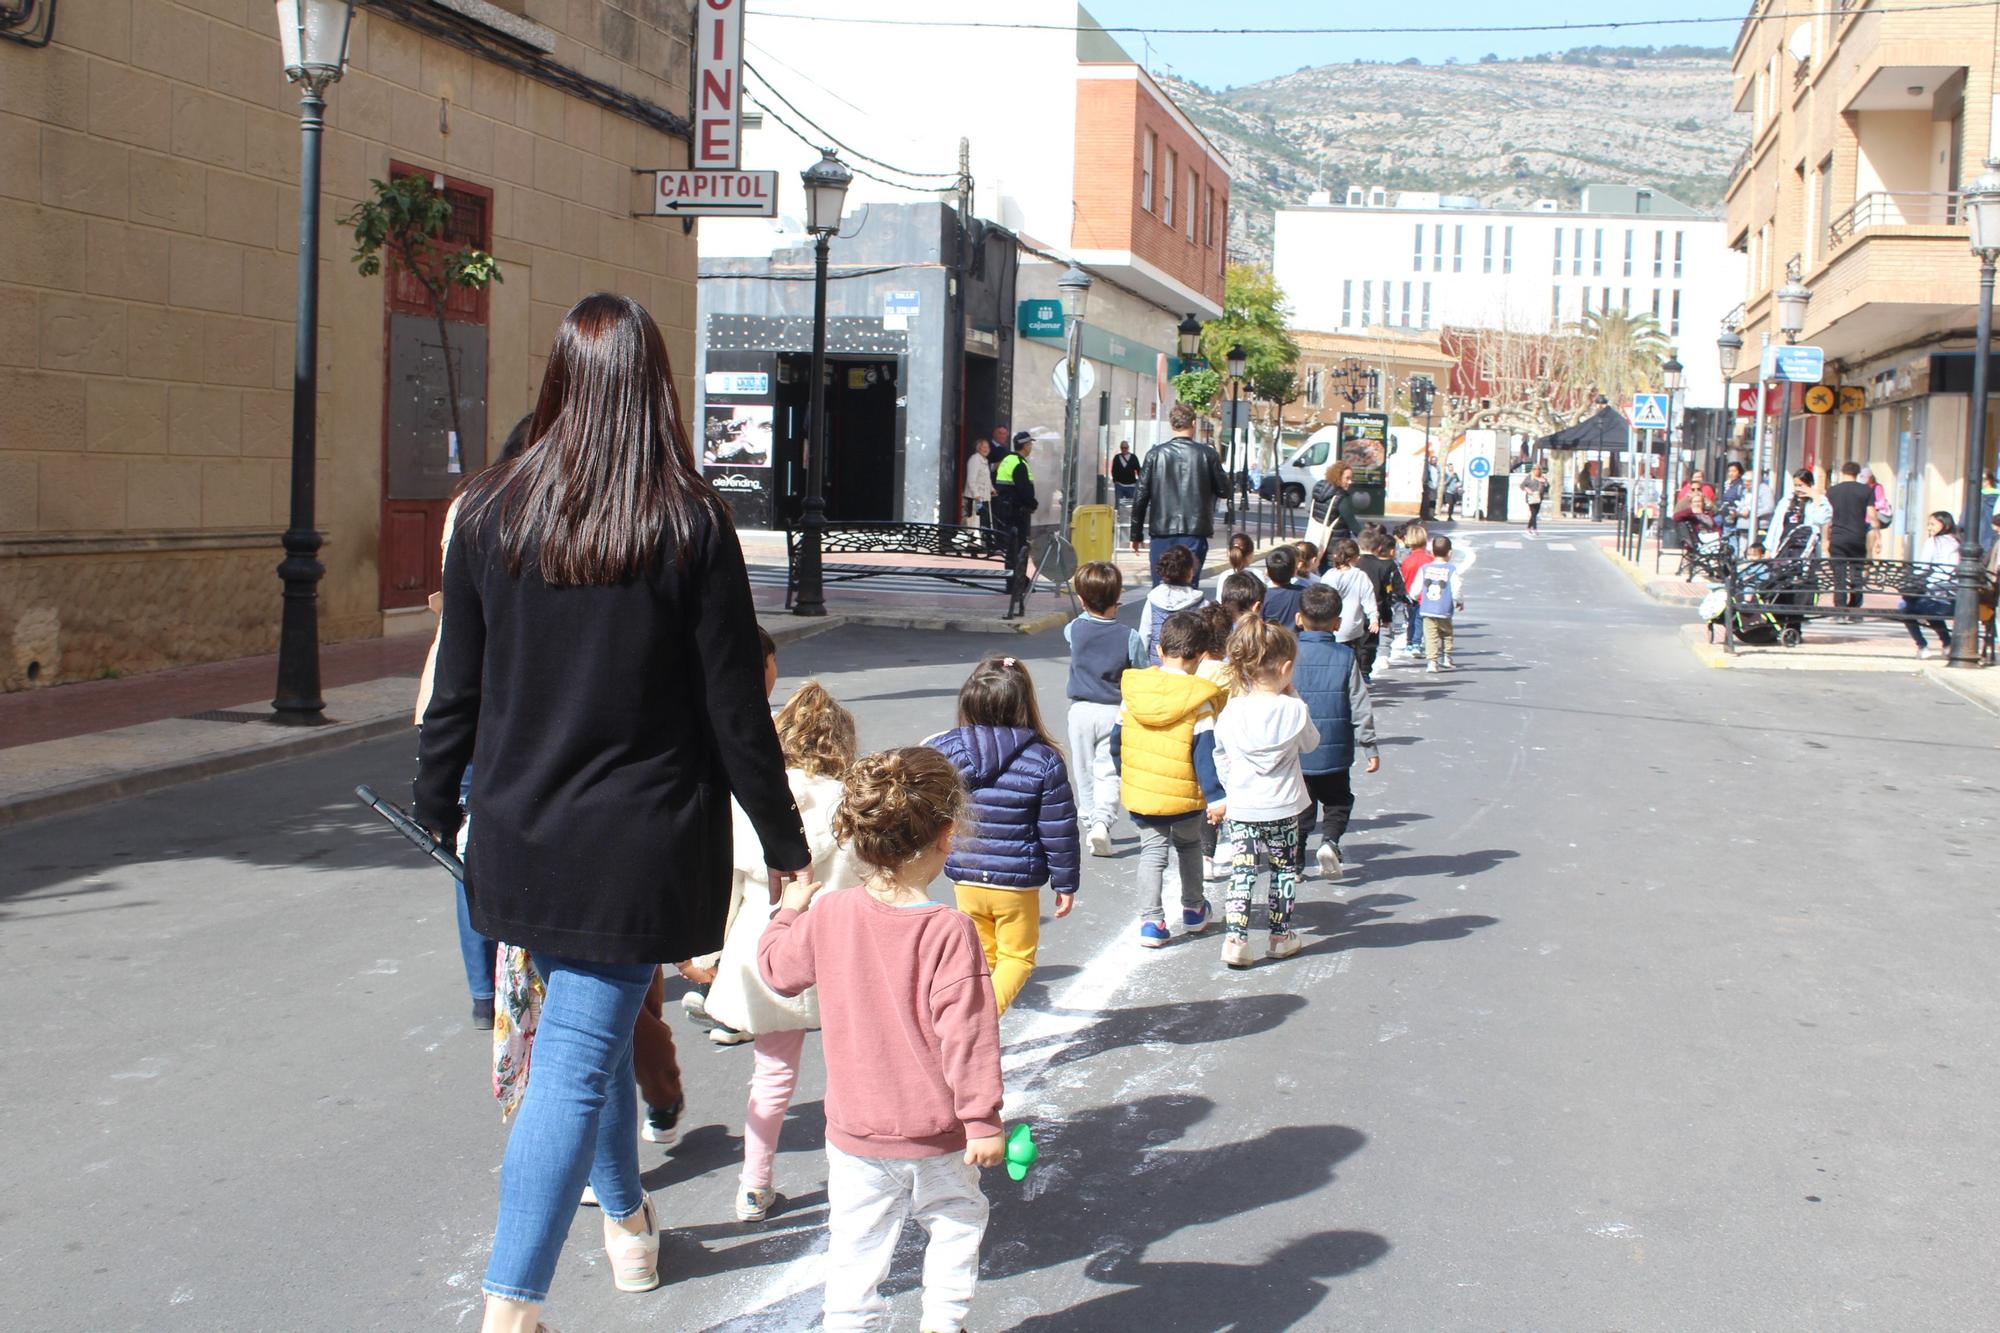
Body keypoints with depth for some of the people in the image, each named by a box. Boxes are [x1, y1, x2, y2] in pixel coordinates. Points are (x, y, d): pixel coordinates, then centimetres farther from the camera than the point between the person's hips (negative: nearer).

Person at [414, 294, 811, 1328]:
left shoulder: (491, 512, -2)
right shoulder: (690, 524, -11)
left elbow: (457, 689, 4)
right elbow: (734, 706, -7)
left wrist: (437, 808, 19)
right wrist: (783, 838, 4)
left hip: (524, 837, 4)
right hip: (641, 842, -4)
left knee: (589, 1025, 24)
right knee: (580, 1058, -2)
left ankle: (625, 1215, 42)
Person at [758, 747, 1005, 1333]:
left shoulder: (828, 915, -9)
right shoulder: (949, 930, -21)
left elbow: (777, 968, 8)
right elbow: (965, 1031, -20)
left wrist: (789, 910, 26)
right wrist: (983, 1120, -12)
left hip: (855, 1129, 3)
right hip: (938, 1132, -2)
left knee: (857, 1239, 14)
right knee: (956, 1220, 21)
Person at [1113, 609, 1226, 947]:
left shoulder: (1134, 689, -2)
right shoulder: (1199, 701, -15)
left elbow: (1117, 740, 7)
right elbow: (1205, 754, -18)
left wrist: (1121, 776, 22)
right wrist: (1215, 796, -14)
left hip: (1139, 793, 2)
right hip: (1185, 795, -2)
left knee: (1152, 851, 10)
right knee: (1188, 846, 22)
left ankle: (1151, 921, -2)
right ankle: (1193, 911, 34)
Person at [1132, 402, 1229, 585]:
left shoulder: (1156, 454, 1)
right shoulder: (1206, 454, -2)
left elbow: (1141, 496, 2)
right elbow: (1223, 489, 6)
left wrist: (1136, 534, 10)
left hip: (1162, 531, 1)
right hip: (1194, 533, -1)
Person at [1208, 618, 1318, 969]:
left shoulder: (1231, 712, -5)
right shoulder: (1294, 710, -12)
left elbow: (1221, 759, 6)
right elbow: (1310, 743, 8)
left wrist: (1222, 798, 21)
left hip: (1240, 808, 1)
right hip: (1282, 808, -1)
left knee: (1242, 871, 5)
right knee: (1284, 869, 16)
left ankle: (1235, 938, -6)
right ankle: (1281, 936, 24)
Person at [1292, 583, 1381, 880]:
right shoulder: (1346, 657, -6)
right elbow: (1360, 707, -5)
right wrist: (1371, 747, 2)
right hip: (1334, 752, 0)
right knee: (1338, 801, 17)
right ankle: (1330, 840, -8)